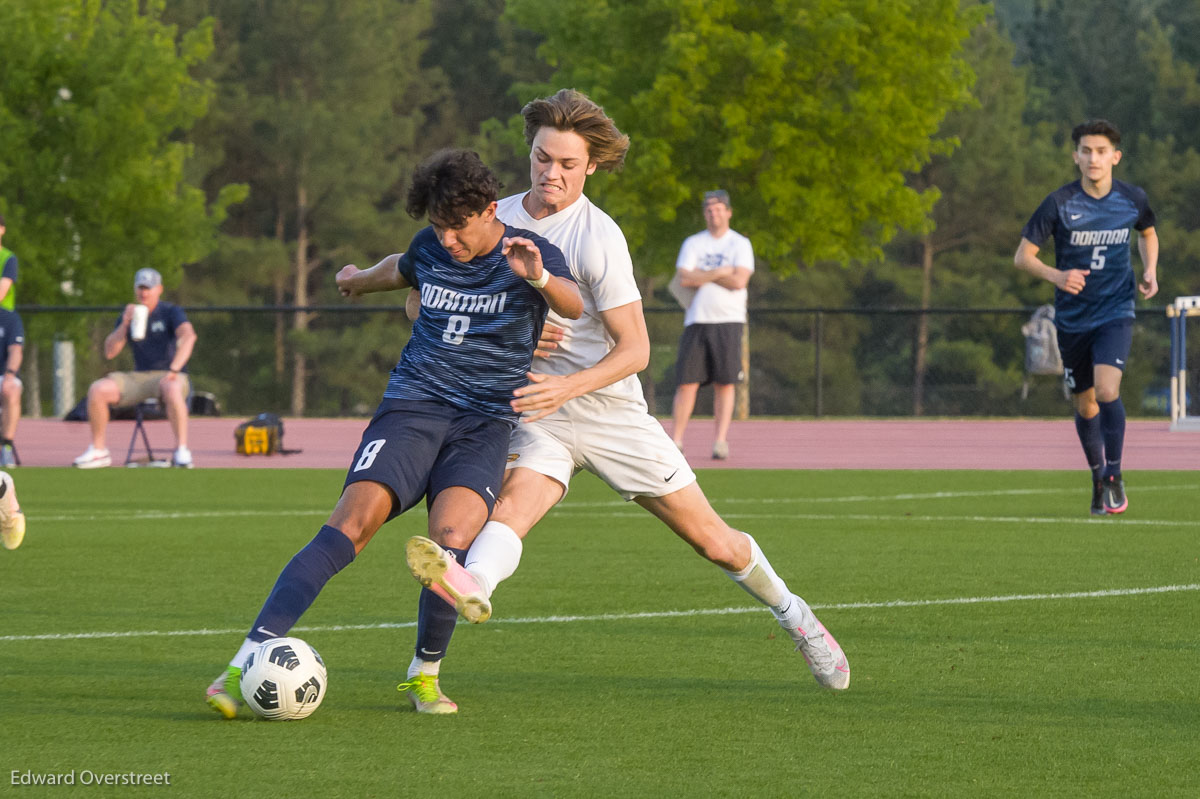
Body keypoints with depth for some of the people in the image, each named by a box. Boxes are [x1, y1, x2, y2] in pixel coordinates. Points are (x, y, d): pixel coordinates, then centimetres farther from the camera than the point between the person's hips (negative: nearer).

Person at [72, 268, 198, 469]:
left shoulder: (171, 313, -3)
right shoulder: (128, 315, 11)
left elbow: (188, 336, -23)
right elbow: (109, 352, 4)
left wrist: (174, 369, -36)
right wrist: (125, 323, -11)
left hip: (169, 378, -5)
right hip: (139, 378, 5)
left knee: (172, 389, -41)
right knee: (97, 389, -17)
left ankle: (182, 451, -39)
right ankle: (98, 451, -8)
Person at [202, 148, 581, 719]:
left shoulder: (531, 253, -2)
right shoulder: (430, 248, 10)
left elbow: (574, 307, -23)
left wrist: (539, 277, -45)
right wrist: (361, 279, 56)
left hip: (485, 421, -2)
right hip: (412, 407, 2)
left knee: (450, 534, -28)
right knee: (354, 520, -21)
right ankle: (246, 663, -30)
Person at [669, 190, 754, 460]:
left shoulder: (740, 244, 6)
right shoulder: (692, 243, 11)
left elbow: (739, 281, -9)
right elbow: (685, 279, -4)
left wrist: (701, 275, -4)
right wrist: (719, 272, -8)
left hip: (728, 320, -1)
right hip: (697, 321, 1)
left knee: (725, 384, -5)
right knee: (687, 383, -3)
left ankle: (721, 441, -2)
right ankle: (675, 440, 1)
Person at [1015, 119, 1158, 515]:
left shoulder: (1133, 199, -3)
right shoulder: (1059, 203, -10)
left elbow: (1148, 233, 20)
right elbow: (1022, 255, -6)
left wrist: (1150, 270, 2)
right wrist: (1056, 276, -24)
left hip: (1115, 313, -1)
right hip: (1073, 316, 1)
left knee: (1107, 390, -22)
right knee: (1085, 404, 10)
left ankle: (1115, 475, -5)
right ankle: (1098, 477, 32)